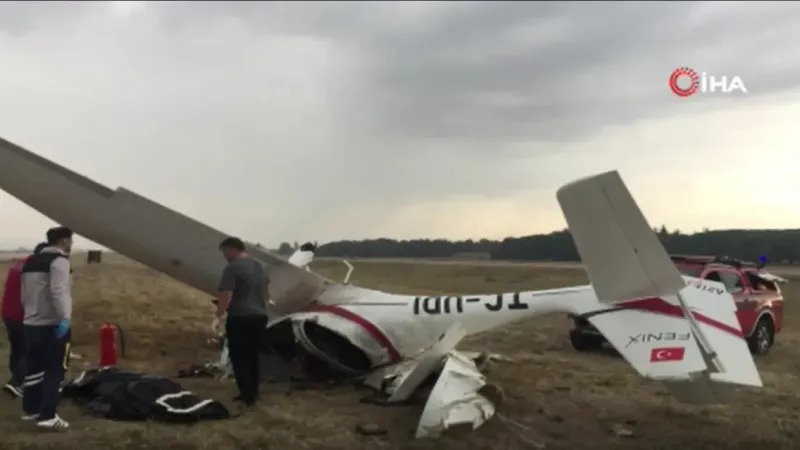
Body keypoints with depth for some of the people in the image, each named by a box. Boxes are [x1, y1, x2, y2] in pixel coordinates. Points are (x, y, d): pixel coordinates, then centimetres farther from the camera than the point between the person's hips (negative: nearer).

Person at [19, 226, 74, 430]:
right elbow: (58, 292, -25)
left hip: (31, 324, 9)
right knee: (55, 370, -5)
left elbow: (24, 295, 19)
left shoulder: (31, 262, 16)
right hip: (53, 325, -9)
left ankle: (30, 409, 29)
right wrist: (65, 318, -29)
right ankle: (48, 416, -8)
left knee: (34, 368, 18)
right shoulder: (59, 260, -11)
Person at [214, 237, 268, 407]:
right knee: (252, 356, 16)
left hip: (240, 318, -8)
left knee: (239, 357, 1)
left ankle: (247, 395, 0)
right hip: (259, 316, 8)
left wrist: (219, 315, -14)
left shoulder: (233, 267, -13)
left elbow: (226, 295, -21)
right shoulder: (258, 265, 14)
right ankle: (253, 393, 21)